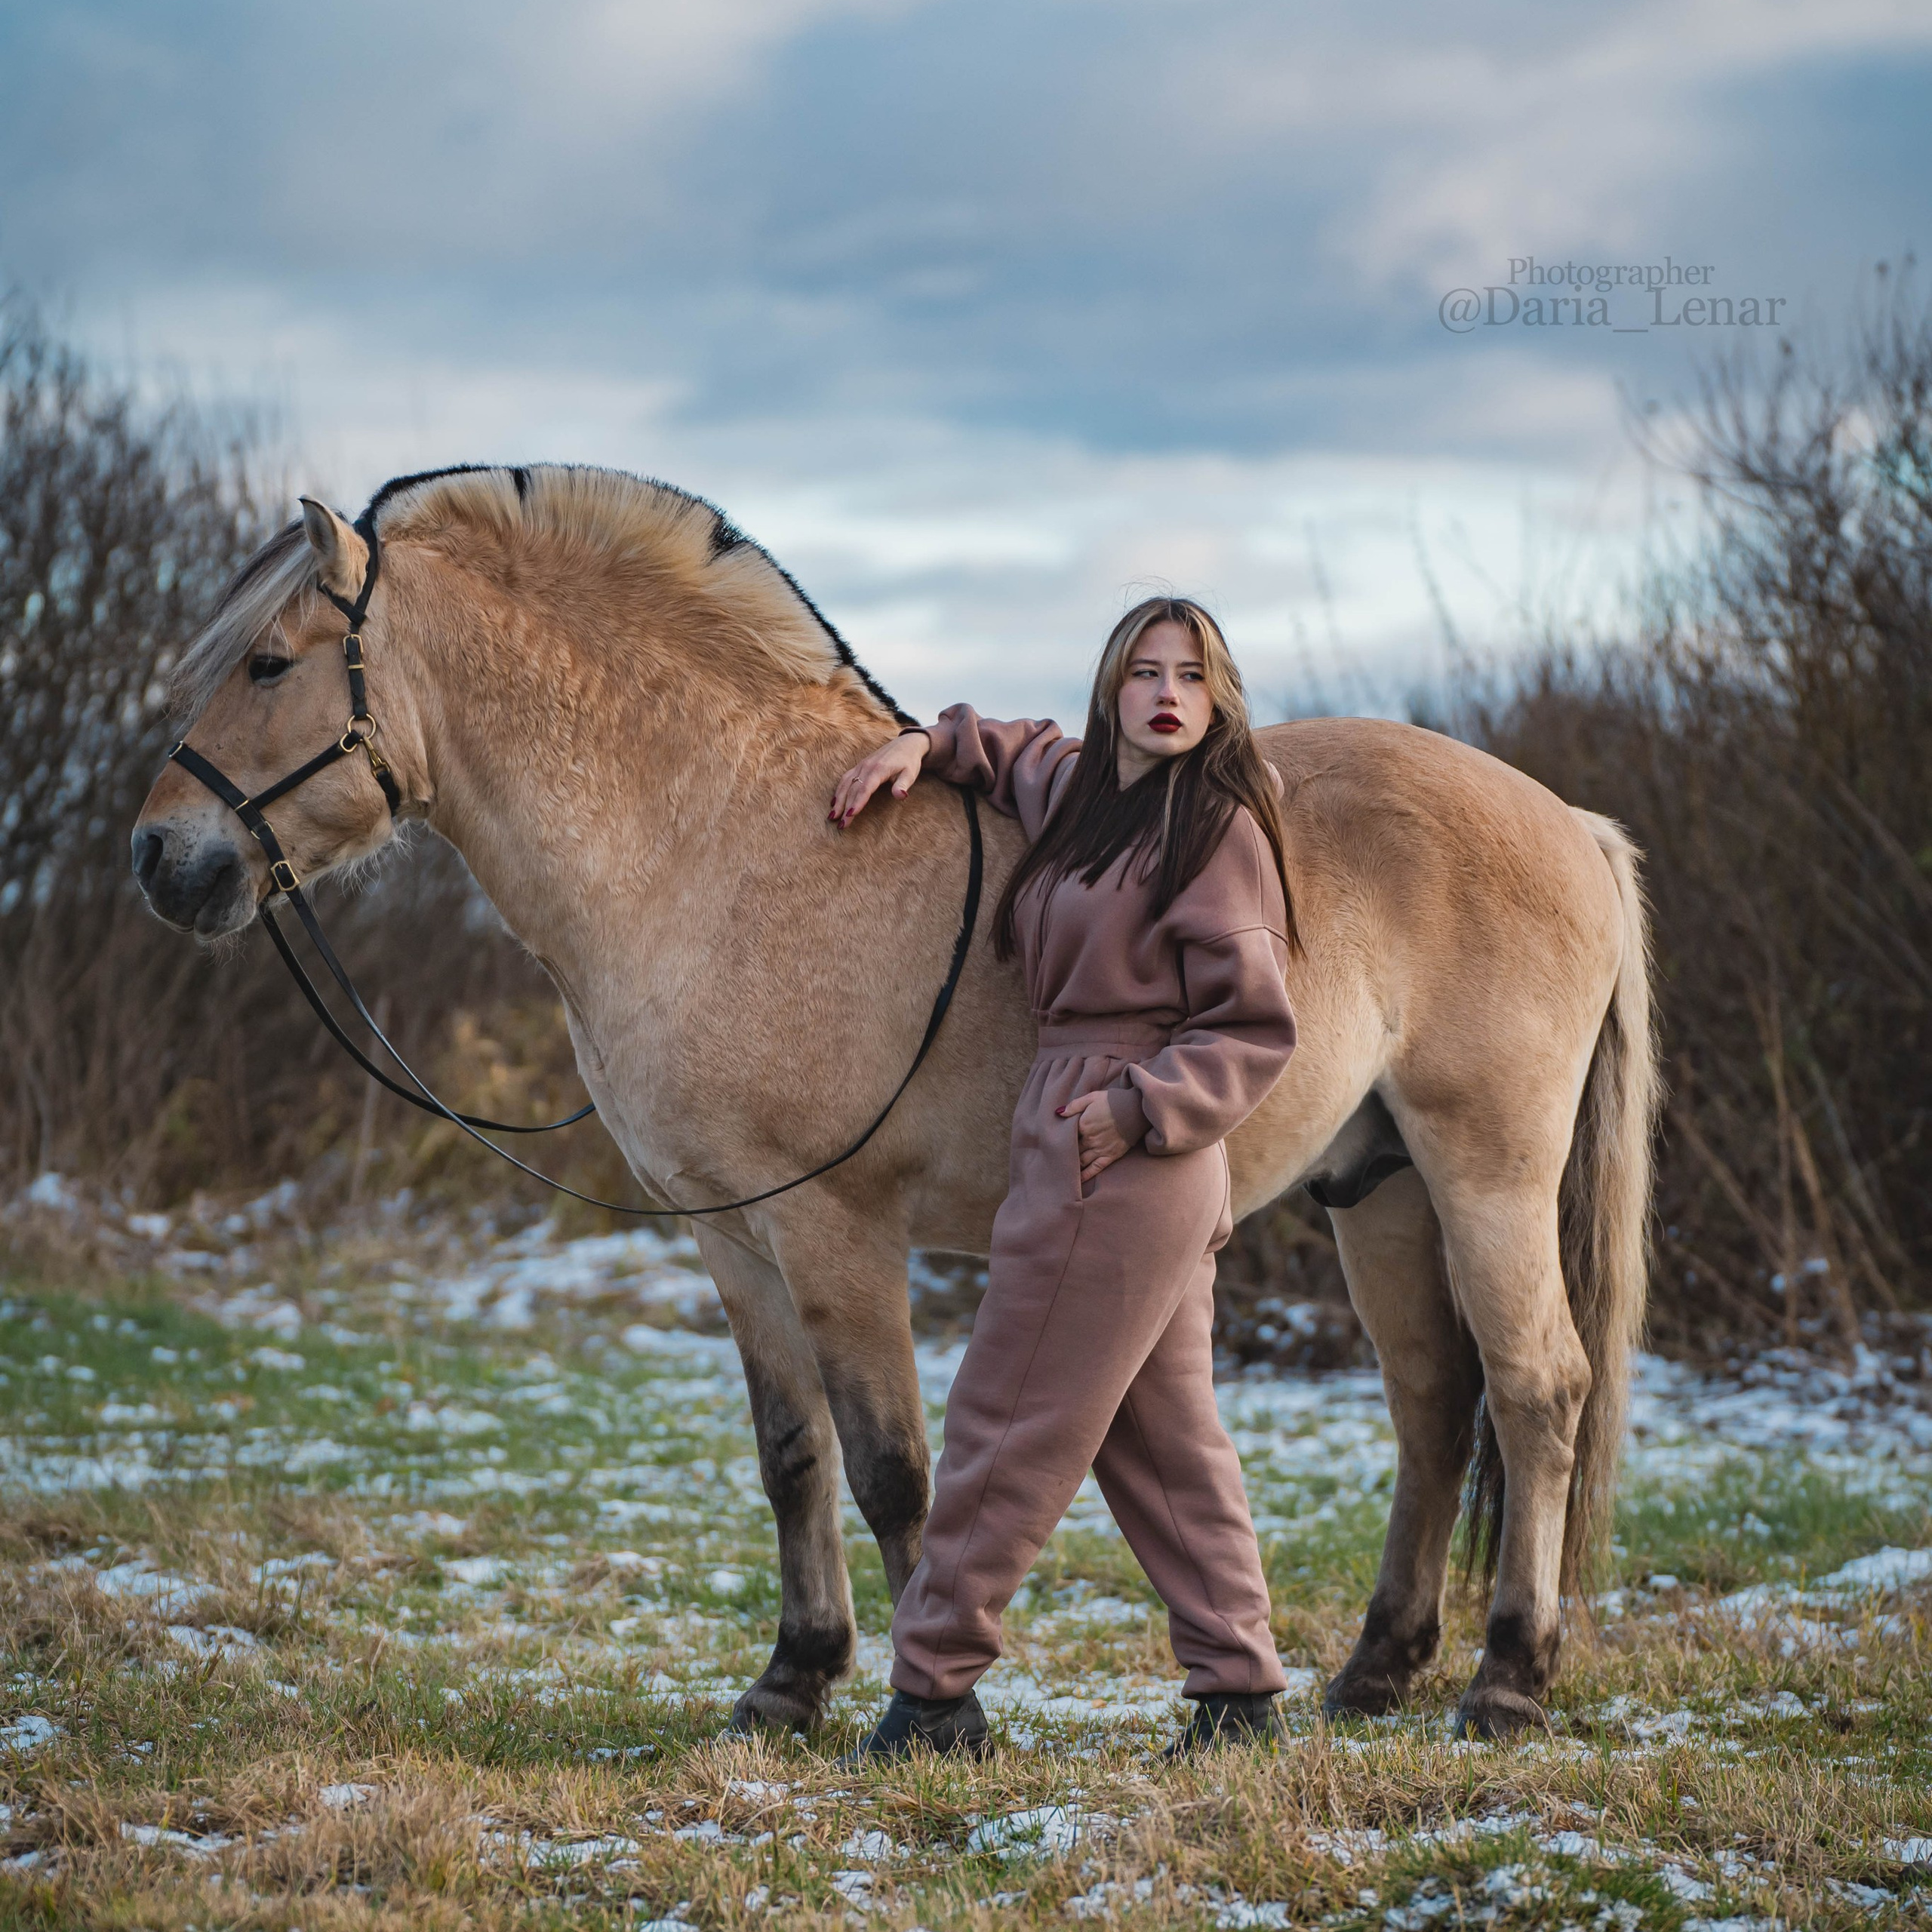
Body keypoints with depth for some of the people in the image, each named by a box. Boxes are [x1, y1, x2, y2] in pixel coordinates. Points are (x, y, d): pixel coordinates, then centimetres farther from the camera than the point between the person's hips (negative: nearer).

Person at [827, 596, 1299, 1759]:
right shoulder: (1079, 793, 14)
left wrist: (1136, 1108, -24)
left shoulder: (1219, 831, -11)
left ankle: (934, 1687, 5)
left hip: (1131, 1161, -9)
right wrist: (928, 746, 20)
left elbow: (1254, 1032, -14)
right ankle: (1241, 1685, 14)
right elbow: (1022, 751, 39)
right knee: (1160, 1432, 10)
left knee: (1011, 1423, -2)